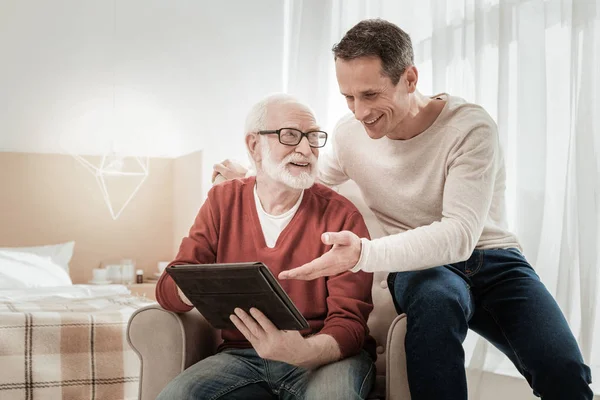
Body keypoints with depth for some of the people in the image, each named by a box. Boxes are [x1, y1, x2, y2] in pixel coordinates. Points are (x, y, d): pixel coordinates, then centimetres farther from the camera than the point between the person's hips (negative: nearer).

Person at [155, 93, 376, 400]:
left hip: (327, 355, -3)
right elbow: (168, 287, 1)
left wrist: (306, 351, -34)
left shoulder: (341, 215, -7)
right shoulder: (222, 201, 5)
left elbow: (349, 322, -10)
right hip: (241, 356, 3)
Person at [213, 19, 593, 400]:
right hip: (420, 266, 2)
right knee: (435, 299, -38)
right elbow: (315, 179, 21)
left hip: (490, 259, -1)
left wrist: (364, 253, -42)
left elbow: (461, 234, -28)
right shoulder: (349, 133, -3)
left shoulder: (470, 127, -18)